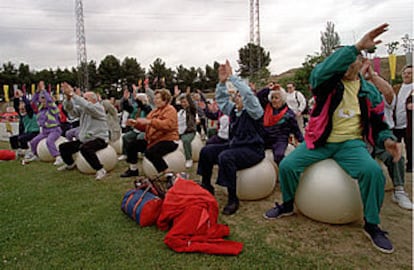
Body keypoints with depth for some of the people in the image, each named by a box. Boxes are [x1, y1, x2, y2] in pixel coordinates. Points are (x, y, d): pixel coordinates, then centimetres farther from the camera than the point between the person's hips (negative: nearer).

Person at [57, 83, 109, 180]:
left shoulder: (98, 107, -11)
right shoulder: (82, 109, 11)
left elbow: (87, 106, -32)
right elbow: (70, 109, -5)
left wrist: (73, 94, -31)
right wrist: (68, 97, -24)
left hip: (99, 139, -9)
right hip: (84, 139, 9)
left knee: (85, 148, -38)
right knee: (63, 147, 11)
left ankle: (100, 170, -26)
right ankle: (70, 164, 38)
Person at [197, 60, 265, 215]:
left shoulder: (253, 110, -9)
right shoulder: (234, 110, 13)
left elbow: (248, 93, -26)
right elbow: (220, 99, 13)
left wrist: (231, 77, -25)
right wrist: (222, 82, -3)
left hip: (252, 150, -8)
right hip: (235, 146, 9)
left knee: (225, 156, -35)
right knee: (206, 151, -2)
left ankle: (233, 199, -25)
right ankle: (206, 187, 11)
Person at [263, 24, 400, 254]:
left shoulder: (369, 92, 9)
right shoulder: (328, 81, -1)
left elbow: (378, 124, 16)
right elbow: (321, 71, -29)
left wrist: (386, 139, -7)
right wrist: (356, 46, -33)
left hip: (351, 143, 1)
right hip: (320, 141, -1)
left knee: (373, 171, -27)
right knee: (287, 165, -16)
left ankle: (372, 225, -3)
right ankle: (287, 205, 15)